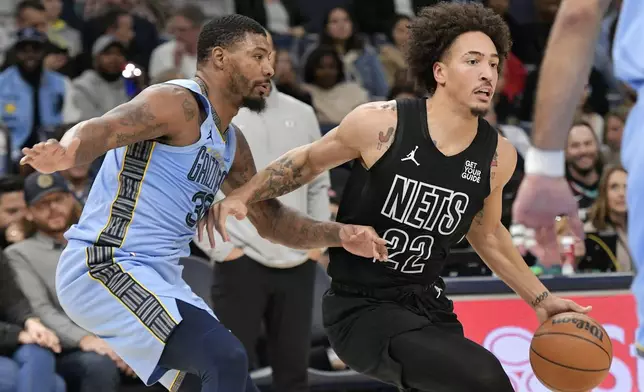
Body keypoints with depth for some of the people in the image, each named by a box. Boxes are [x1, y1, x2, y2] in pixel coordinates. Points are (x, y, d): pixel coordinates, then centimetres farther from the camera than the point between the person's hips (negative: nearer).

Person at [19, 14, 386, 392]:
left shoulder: (232, 143, 16)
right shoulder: (180, 104, -13)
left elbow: (270, 218, 26)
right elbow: (100, 129, -29)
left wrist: (340, 235, 11)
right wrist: (64, 154, -52)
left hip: (159, 277, 10)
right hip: (106, 266, -10)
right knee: (227, 359, -24)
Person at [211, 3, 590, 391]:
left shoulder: (498, 156, -2)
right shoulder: (381, 124, -15)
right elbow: (308, 161, 5)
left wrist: (540, 298, 16)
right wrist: (242, 197, -4)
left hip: (429, 306, 6)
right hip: (361, 308, -6)